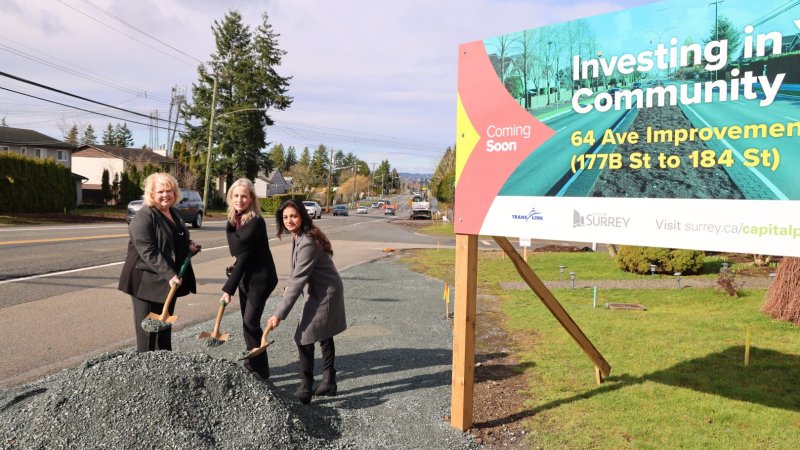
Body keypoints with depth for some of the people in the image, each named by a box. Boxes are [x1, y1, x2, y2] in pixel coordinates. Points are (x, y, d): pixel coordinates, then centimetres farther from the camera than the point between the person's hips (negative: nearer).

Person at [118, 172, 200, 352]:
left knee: (165, 327, 16)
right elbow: (148, 252, -24)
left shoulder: (174, 214, 11)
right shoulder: (143, 217, -16)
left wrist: (189, 245, 2)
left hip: (169, 282, 8)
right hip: (147, 282, -8)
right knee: (148, 330, -2)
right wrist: (169, 275, -31)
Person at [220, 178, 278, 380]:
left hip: (260, 277, -7)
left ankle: (261, 371, 5)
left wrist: (228, 289, -21)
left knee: (251, 322, -7)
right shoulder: (233, 220, 3)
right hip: (245, 276, 7)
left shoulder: (256, 222, -21)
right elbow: (237, 252, 10)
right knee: (247, 322, 12)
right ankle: (252, 364, 25)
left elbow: (244, 256, -22)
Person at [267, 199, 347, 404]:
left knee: (304, 339, -6)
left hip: (325, 294, -10)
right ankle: (329, 383, 32)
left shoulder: (308, 243, -28)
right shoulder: (298, 237, 3)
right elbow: (296, 270, 19)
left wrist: (279, 314, -27)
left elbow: (298, 281, -29)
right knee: (324, 337, 19)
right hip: (324, 292, 10)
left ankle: (305, 391, 5)